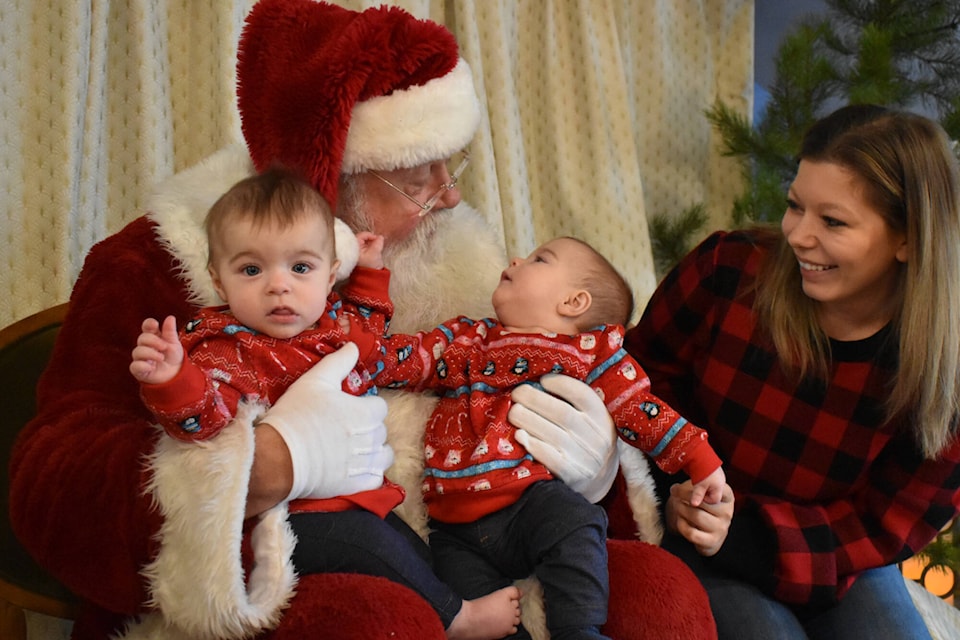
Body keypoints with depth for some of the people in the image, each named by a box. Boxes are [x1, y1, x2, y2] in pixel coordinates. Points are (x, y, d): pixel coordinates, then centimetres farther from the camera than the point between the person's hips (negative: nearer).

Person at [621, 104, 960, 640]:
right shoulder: (727, 269, -16)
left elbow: (882, 528, -11)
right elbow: (646, 371, 0)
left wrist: (741, 537, -25)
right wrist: (678, 486, -18)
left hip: (840, 564, 2)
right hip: (693, 536, -1)